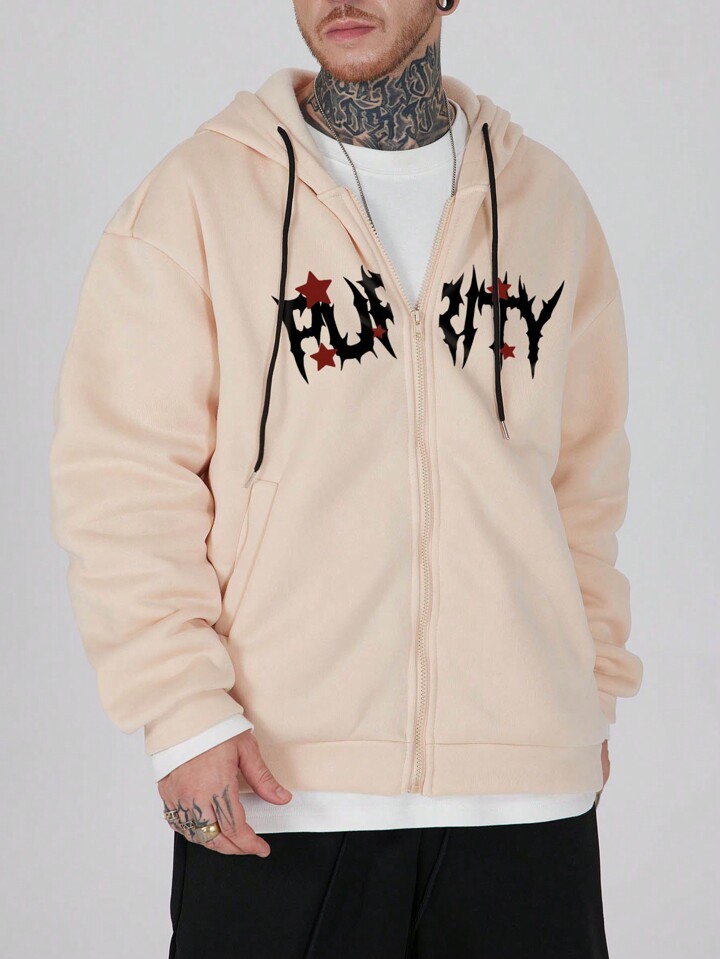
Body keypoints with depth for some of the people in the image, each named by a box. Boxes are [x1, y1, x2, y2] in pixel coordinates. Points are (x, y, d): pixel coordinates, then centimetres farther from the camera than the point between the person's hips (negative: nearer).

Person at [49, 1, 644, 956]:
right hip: (274, 781, -3)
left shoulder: (544, 197, 11)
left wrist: (592, 689, 14)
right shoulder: (198, 195, 0)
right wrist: (182, 711, -13)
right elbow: (121, 476, -5)